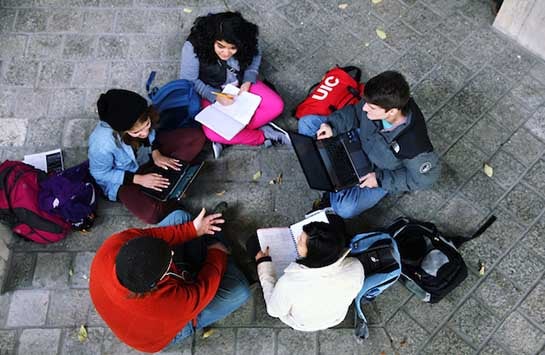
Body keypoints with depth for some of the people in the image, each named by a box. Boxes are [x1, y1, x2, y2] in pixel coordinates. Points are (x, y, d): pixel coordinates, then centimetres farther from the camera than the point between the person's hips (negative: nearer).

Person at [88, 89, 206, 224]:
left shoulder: (141, 123, -26)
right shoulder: (102, 143, -39)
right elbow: (100, 173, -21)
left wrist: (156, 153, -15)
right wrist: (138, 179, -25)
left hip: (146, 153, 6)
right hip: (122, 178, -5)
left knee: (196, 137, -5)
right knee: (152, 213, -31)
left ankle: (165, 183, -9)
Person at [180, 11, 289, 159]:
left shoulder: (245, 44, -20)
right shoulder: (194, 46, -28)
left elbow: (254, 57, 2)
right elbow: (188, 81, -20)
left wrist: (248, 81, -16)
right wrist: (215, 96, -32)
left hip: (240, 85, 3)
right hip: (211, 92, -3)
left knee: (276, 106, -17)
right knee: (213, 132, -29)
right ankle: (262, 135, -10)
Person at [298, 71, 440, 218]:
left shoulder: (414, 144, -41)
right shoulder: (377, 103, -28)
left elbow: (426, 177, -22)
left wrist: (381, 179, -22)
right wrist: (333, 125, -19)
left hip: (381, 172, -5)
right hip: (360, 141, 5)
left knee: (345, 208, -27)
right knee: (307, 123, -3)